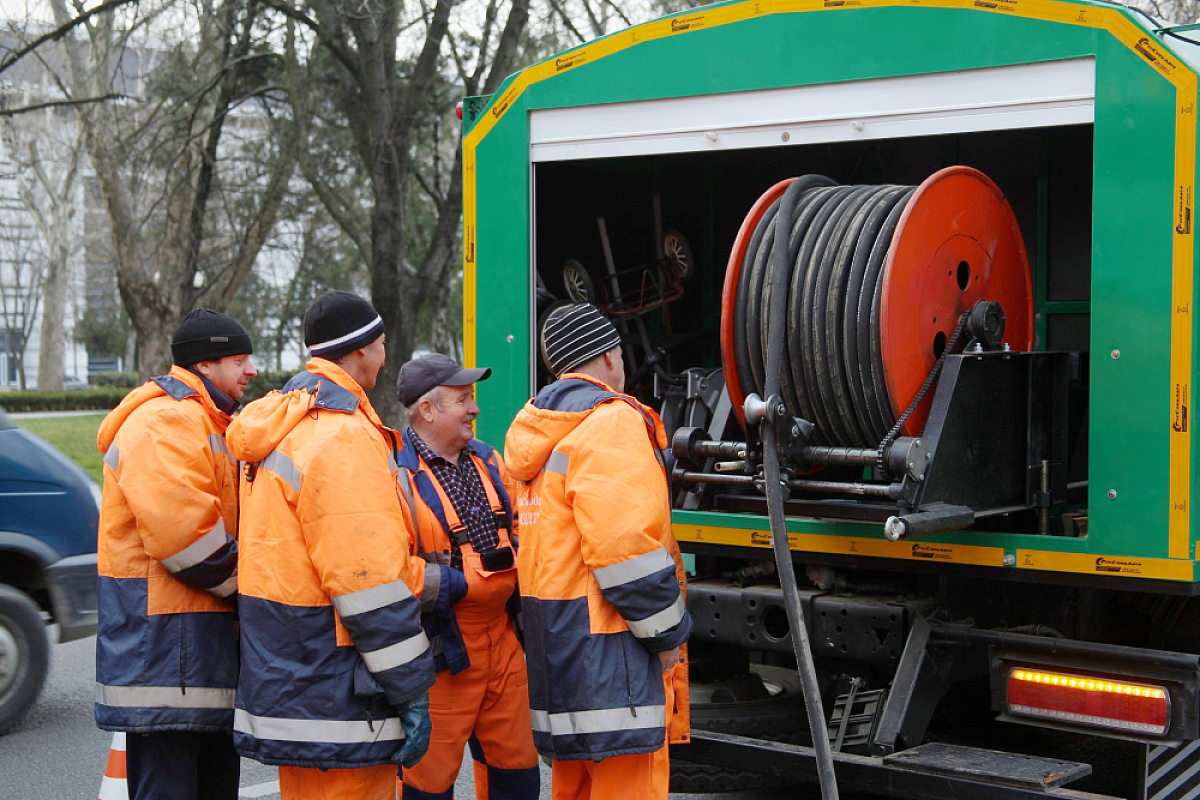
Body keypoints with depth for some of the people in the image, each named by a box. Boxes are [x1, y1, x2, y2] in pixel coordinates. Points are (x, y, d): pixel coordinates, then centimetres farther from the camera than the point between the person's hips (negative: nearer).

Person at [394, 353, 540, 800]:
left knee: (516, 763, 15)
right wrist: (461, 585, -19)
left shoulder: (487, 461, 13)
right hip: (439, 650, -7)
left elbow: (518, 533, 25)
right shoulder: (397, 474, -14)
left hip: (501, 637, 8)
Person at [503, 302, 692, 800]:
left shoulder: (541, 433, 18)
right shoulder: (612, 423, -13)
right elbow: (627, 547, -20)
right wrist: (668, 633, -11)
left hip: (552, 641, 10)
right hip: (604, 646, -10)